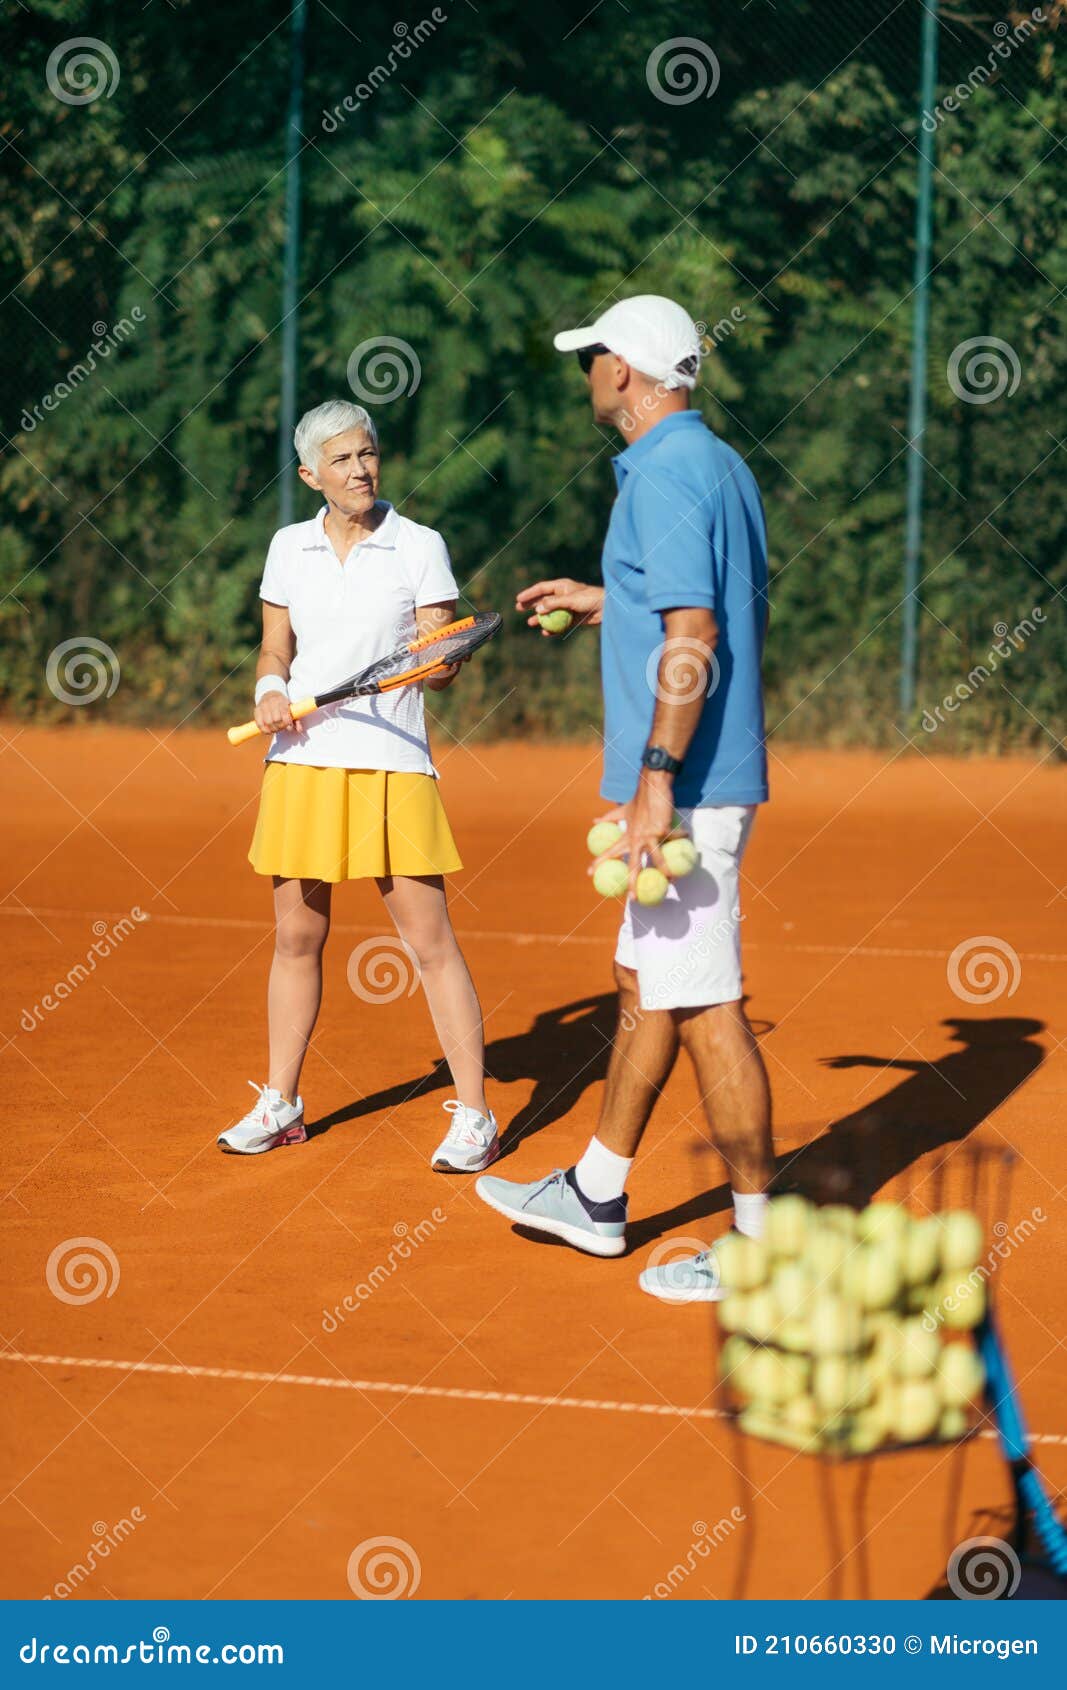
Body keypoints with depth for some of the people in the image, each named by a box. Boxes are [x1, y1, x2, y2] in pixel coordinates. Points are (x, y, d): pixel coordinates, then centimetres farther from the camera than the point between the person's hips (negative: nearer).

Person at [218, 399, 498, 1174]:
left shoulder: (419, 547, -1)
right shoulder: (290, 546, 8)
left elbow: (441, 668, -1)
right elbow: (275, 650, 14)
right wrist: (270, 690, -7)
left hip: (391, 763, -3)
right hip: (302, 760, 4)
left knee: (431, 940, -7)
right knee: (296, 936, 10)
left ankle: (474, 1116, -2)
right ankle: (280, 1106, 22)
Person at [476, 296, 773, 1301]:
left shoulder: (666, 474, -16)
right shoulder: (721, 465, 14)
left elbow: (694, 641, -24)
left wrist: (656, 780, -25)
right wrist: (607, 604, 28)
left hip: (686, 789, -11)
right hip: (710, 780, 11)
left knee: (704, 1010, -6)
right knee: (644, 983, 18)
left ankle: (761, 1243, 0)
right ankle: (596, 1197, 30)